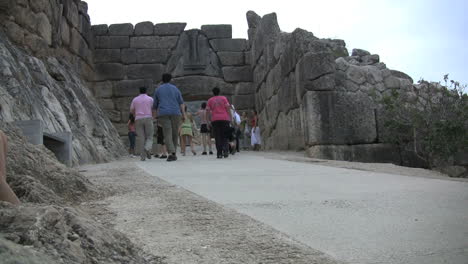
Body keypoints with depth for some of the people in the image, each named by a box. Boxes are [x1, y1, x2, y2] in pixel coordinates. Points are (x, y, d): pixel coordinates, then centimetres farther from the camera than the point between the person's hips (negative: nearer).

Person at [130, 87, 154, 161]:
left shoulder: (135, 99, 11)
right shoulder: (150, 99, 6)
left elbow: (131, 111, 12)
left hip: (138, 120, 1)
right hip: (148, 119, -1)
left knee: (141, 138, 1)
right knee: (149, 137, 5)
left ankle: (143, 156, -5)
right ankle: (147, 149, -26)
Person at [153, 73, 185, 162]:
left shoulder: (158, 89, 11)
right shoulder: (175, 89, 11)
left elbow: (155, 105, 16)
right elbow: (181, 102, 3)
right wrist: (183, 114, 0)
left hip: (163, 114, -1)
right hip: (175, 113, 1)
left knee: (167, 134, -8)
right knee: (175, 134, 11)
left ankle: (171, 153, -27)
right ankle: (173, 153, 16)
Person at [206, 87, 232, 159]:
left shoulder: (210, 100, 9)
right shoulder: (223, 98, 9)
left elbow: (207, 111, 2)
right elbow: (228, 108, 1)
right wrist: (230, 117, 4)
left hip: (215, 120, 0)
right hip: (224, 119, 0)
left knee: (218, 137, 1)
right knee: (224, 136, 7)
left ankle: (219, 153, -6)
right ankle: (225, 150, -15)